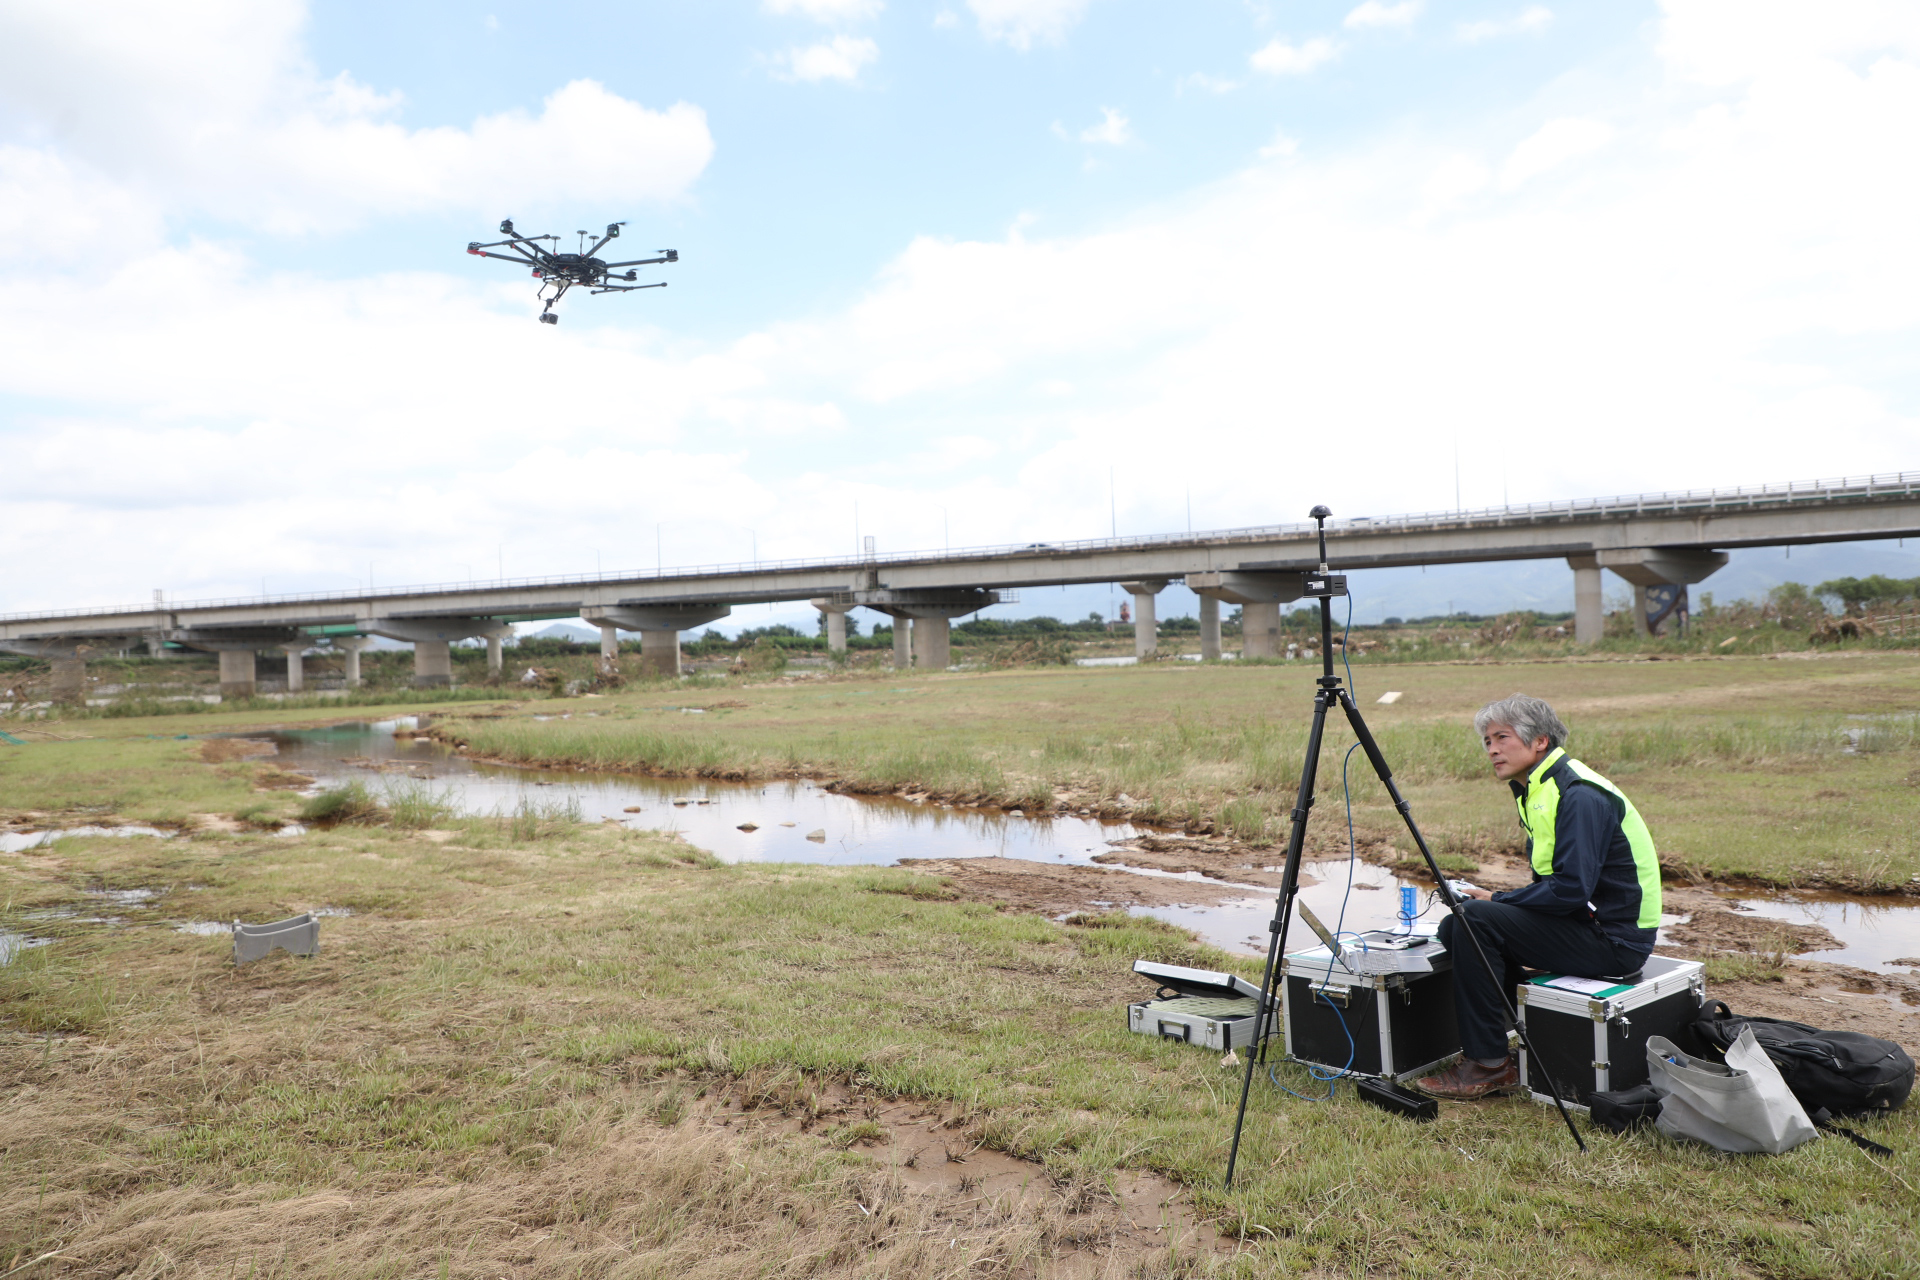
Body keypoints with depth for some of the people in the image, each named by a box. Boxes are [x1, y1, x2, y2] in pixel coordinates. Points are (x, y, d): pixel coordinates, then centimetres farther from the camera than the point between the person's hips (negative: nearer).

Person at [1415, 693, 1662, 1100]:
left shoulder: (1581, 795, -19)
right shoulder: (1537, 791, 11)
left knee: (1474, 919, -21)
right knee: (1454, 926, 3)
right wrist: (1496, 901, 1)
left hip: (1614, 938, -10)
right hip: (1583, 921, 10)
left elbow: (1571, 888, -26)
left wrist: (1495, 900, -14)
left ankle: (1489, 1065, -11)